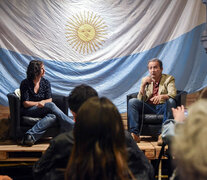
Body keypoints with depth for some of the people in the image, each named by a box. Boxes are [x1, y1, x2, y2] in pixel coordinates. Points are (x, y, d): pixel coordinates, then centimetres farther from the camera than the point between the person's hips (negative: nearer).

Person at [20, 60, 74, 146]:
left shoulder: (46, 83, 9)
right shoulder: (25, 83, -4)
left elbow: (49, 99, 3)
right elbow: (25, 103, -7)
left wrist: (43, 102, -18)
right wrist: (39, 103, -11)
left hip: (43, 110, 4)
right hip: (28, 111, -4)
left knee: (53, 116, -35)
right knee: (50, 105, -31)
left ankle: (30, 136, -46)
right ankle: (73, 126, -32)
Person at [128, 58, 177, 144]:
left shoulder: (169, 79, 8)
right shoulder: (146, 80, 16)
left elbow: (173, 94, -10)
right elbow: (141, 100, 7)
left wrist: (161, 96, -32)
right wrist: (143, 84, -9)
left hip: (162, 107, -2)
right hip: (149, 107, 2)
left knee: (171, 101, -33)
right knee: (132, 101, -20)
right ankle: (135, 134, -29)